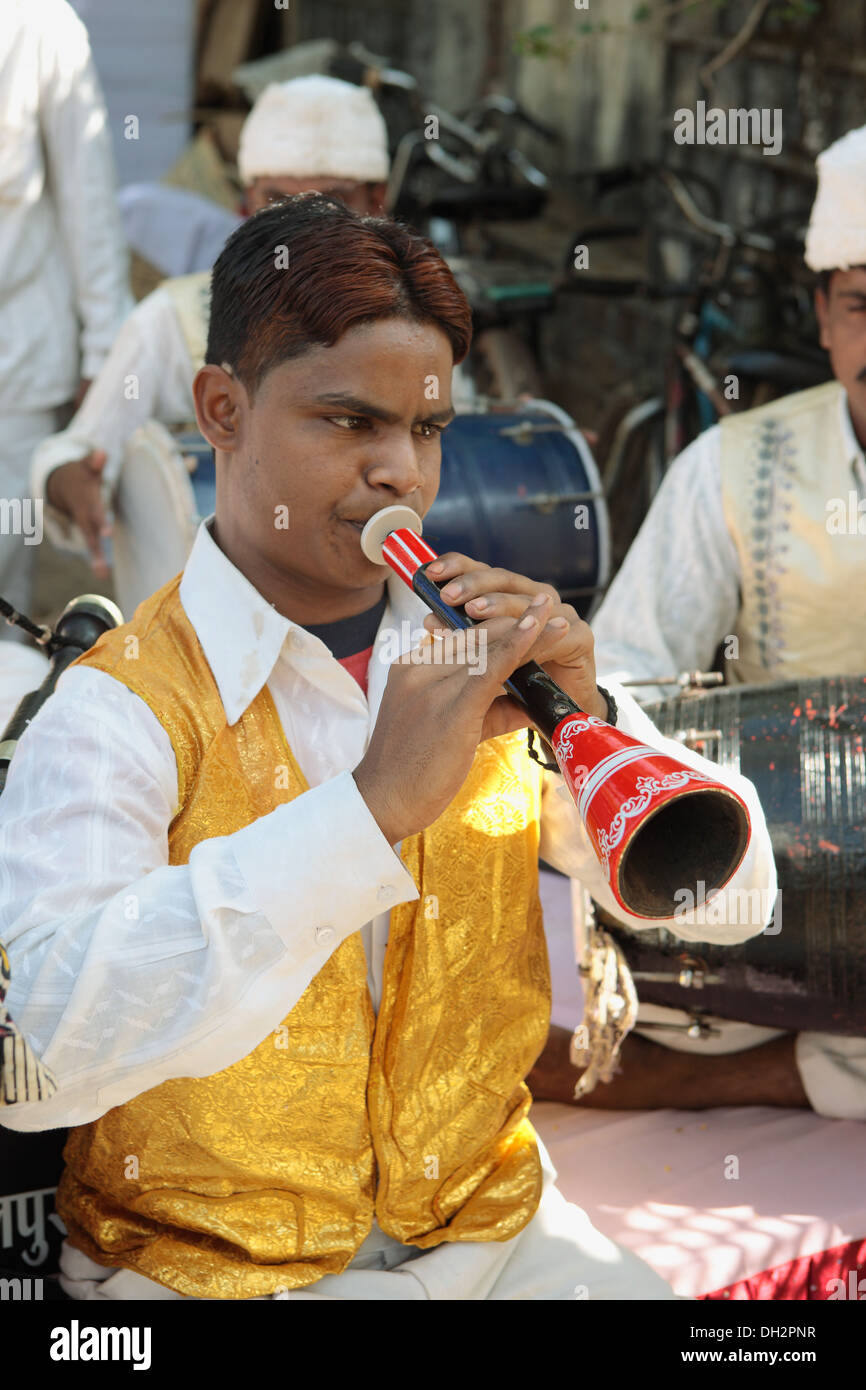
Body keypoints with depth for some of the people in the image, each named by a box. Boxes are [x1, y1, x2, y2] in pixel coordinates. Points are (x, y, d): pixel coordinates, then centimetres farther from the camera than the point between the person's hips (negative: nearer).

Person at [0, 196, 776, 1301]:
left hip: (491, 1226, 4)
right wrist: (373, 806, -32)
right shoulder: (122, 709, -12)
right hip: (209, 1264, -4)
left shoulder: (477, 670, 5)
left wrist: (592, 720, -13)